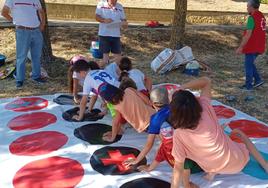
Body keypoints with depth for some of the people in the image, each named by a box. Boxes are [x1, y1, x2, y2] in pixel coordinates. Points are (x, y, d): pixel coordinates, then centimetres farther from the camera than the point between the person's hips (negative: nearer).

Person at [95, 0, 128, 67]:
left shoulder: (120, 7, 9)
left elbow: (123, 19, 10)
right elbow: (97, 17, -6)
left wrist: (125, 23, -13)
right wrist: (104, 20, -25)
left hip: (116, 34, 2)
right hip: (104, 33, -2)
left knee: (118, 54, 1)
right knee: (105, 52, 4)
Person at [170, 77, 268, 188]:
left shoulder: (178, 134, -27)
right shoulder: (205, 109, -25)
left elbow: (178, 167, -19)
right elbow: (206, 81, -10)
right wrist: (182, 87, -20)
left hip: (217, 168, 0)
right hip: (238, 161, 0)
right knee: (238, 133, 32)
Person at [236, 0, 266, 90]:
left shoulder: (252, 18, -18)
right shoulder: (262, 16, 10)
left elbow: (248, 35, -21)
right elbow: (259, 32, 15)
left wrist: (240, 47, -17)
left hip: (251, 47, -8)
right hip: (259, 47, 8)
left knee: (248, 65, 3)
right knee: (250, 64, 22)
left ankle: (248, 85, 11)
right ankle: (258, 80, 19)